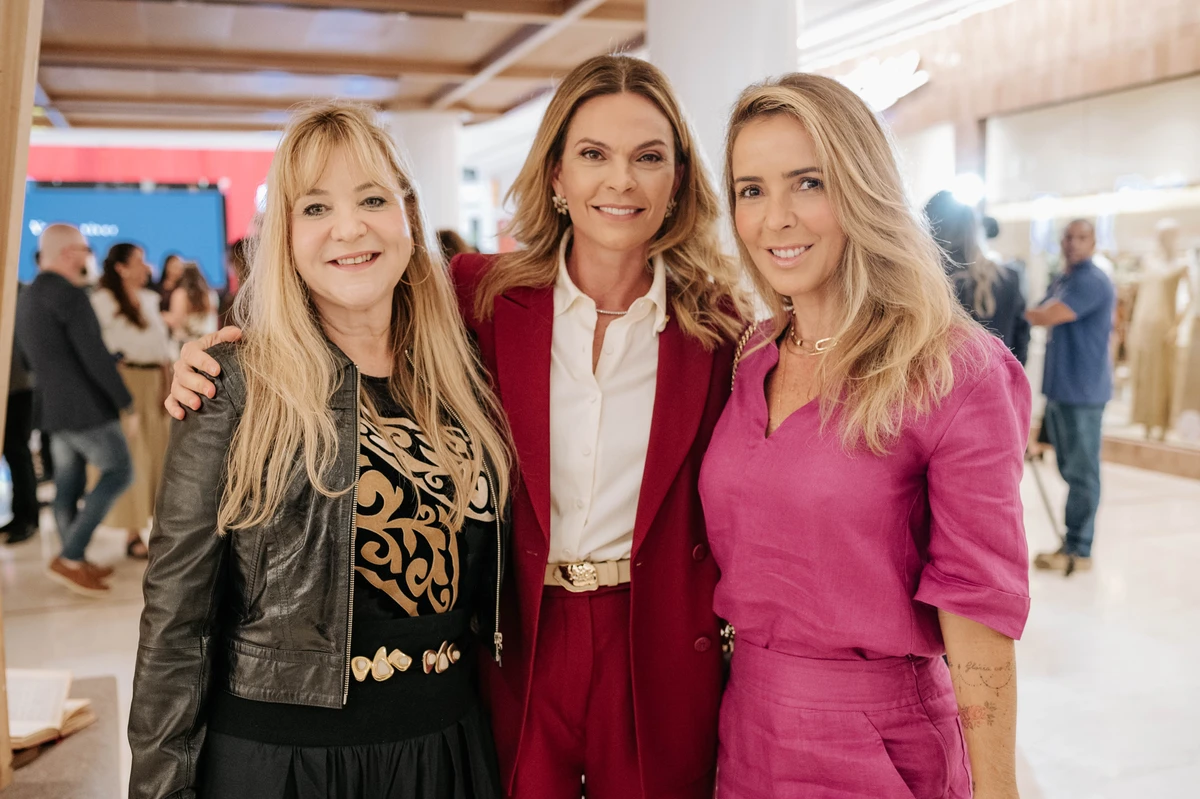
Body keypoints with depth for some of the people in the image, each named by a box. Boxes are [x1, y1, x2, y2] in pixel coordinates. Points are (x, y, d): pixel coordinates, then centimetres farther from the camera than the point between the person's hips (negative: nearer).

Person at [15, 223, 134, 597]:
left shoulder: (25, 298, 14)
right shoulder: (69, 294, -16)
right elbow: (94, 355, -21)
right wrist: (125, 403, -15)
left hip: (53, 409, 9)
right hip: (87, 408, -9)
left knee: (68, 486, 12)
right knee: (118, 472, -1)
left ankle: (75, 565, 19)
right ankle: (70, 558, -5)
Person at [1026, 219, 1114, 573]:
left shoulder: (1093, 281, -13)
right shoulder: (1059, 282, 17)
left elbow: (1048, 317, -23)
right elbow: (1040, 317, 18)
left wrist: (1033, 313, -3)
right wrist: (1042, 313, -3)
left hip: (1083, 391, -9)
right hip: (1059, 389, 9)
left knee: (1082, 473, -2)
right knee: (1070, 471, 13)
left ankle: (1079, 550, 4)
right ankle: (1073, 542, 20)